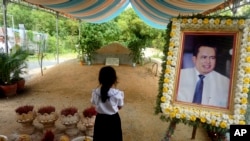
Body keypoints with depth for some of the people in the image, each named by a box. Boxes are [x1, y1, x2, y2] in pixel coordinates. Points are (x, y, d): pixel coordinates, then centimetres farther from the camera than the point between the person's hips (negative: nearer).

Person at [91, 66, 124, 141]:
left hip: (100, 119, 2)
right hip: (113, 119, -2)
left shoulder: (95, 92, -18)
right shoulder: (118, 93, -24)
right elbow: (120, 107, -9)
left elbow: (94, 104, 0)